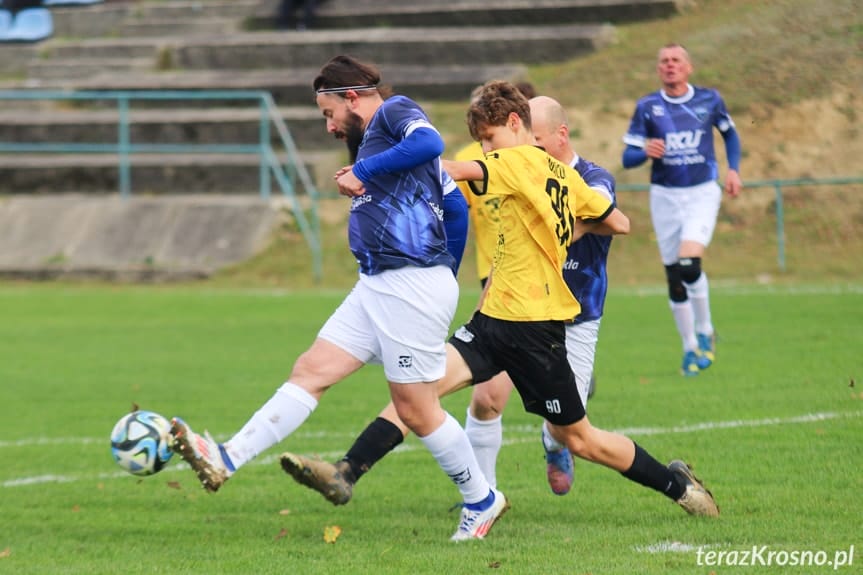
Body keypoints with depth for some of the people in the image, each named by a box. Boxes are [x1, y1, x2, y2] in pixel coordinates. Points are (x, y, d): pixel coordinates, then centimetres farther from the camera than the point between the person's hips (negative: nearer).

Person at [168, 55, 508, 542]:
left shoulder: (396, 111, -5)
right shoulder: (373, 137, 21)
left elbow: (429, 142, -29)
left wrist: (363, 173, -19)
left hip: (413, 284, -10)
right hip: (378, 285, 10)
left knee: (417, 409, -1)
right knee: (311, 371, 2)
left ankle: (482, 501, 16)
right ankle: (227, 461, -3)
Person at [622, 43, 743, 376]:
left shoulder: (709, 100, 1)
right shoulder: (647, 107, 0)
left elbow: (730, 134, 18)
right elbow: (627, 157, -1)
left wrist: (733, 169, 3)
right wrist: (645, 152, -23)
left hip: (703, 193, -2)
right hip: (665, 196, 2)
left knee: (689, 263, -22)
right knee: (674, 277, 3)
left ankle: (705, 331, 0)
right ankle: (690, 348, 19)